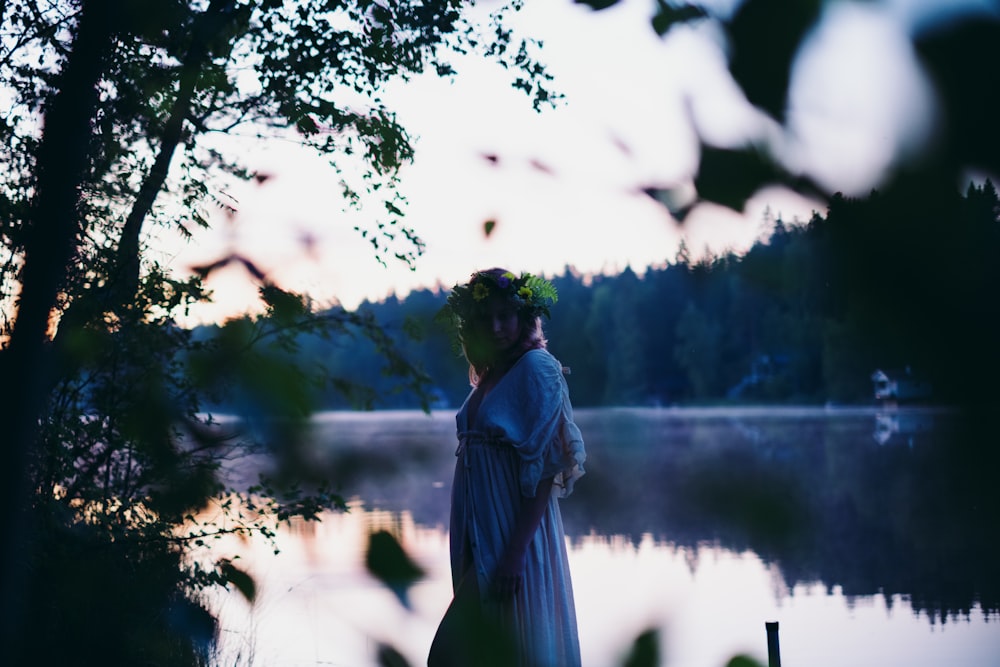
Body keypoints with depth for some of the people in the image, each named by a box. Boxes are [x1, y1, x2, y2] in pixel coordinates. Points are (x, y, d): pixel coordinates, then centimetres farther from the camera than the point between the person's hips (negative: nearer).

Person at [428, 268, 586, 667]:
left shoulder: (537, 368, -11)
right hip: (484, 537, 8)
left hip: (516, 536, -8)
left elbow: (545, 468, -17)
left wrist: (515, 552, -22)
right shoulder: (490, 374, 12)